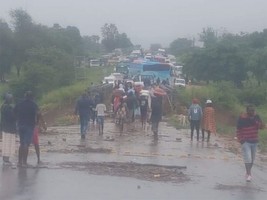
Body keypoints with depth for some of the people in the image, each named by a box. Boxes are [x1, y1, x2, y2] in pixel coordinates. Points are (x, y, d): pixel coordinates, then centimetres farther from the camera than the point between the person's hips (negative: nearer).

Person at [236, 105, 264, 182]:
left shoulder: (256, 117, 1)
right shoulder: (242, 118, -10)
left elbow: (262, 126, -4)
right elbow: (238, 130, -6)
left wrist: (255, 122, -21)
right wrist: (241, 140, -13)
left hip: (254, 141, 5)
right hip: (246, 142, -5)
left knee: (252, 159, 12)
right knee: (248, 158, -16)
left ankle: (248, 172, 27)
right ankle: (249, 174, -14)